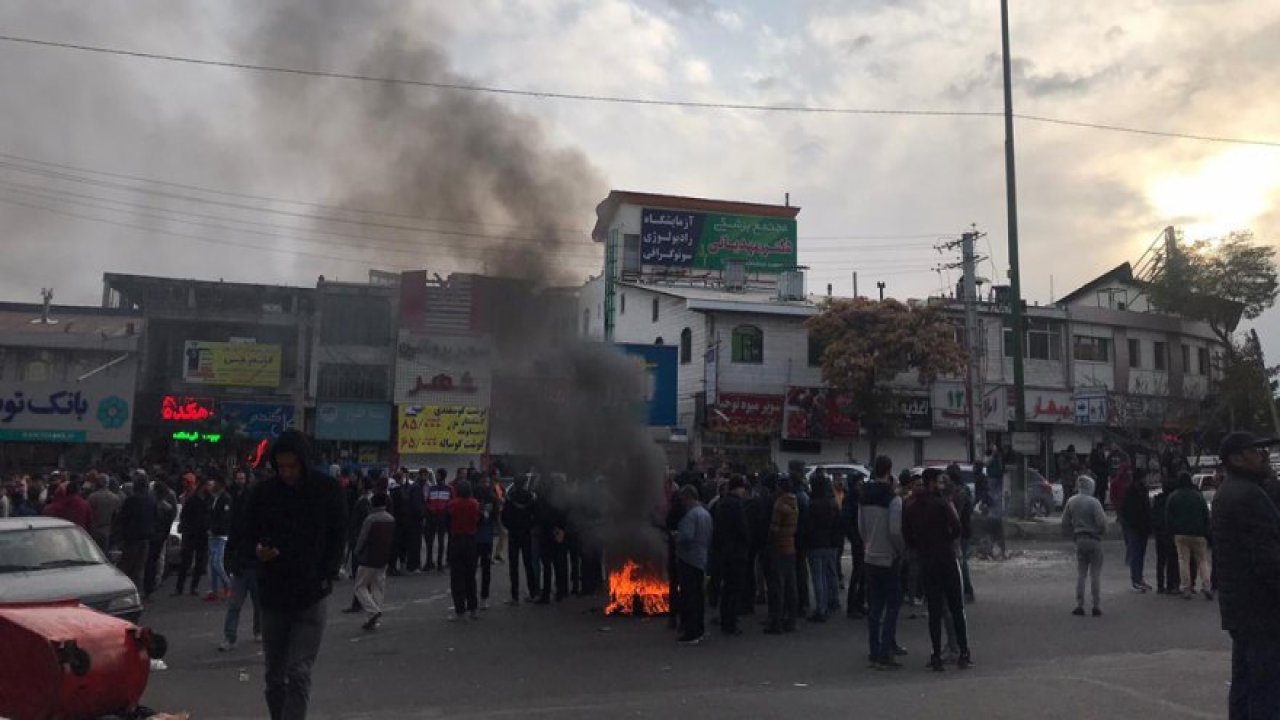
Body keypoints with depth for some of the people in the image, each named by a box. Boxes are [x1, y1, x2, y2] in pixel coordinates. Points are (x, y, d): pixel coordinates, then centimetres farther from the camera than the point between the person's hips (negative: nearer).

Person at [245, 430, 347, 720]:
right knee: (275, 676, 12)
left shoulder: (328, 489, -5)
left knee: (299, 675, -8)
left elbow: (337, 539, 2)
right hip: (273, 596, 3)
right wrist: (259, 550, -12)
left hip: (310, 598, -3)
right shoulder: (264, 491, -1)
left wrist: (326, 578, -7)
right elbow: (252, 534, 11)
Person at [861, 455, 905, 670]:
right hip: (890, 559, -6)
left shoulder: (864, 497, 5)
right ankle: (884, 654, -3)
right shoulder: (893, 499, -15)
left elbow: (860, 527, 8)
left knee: (874, 607, 12)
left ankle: (875, 652, 16)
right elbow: (895, 531, -19)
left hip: (870, 558, 6)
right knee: (892, 606, 1)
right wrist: (902, 549, -4)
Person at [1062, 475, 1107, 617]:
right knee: (1096, 574, 4)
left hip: (1079, 540, 4)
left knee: (1080, 574, 10)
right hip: (1094, 540, -3)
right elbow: (1101, 522, -17)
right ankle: (1097, 606, 6)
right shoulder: (1093, 502, -12)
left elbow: (1065, 523, 6)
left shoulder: (1071, 502, 3)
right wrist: (1102, 534, 3)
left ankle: (1079, 606, 9)